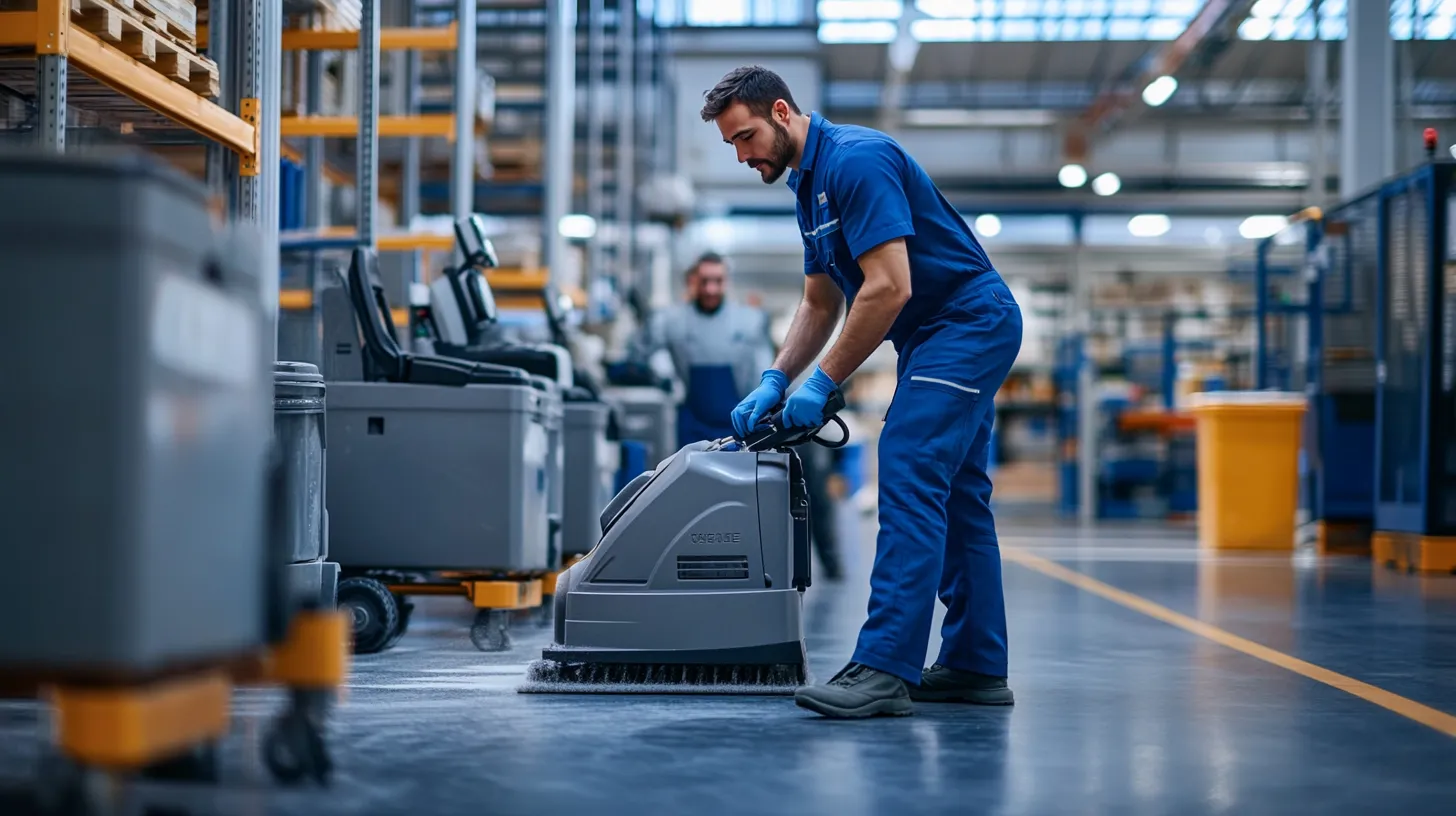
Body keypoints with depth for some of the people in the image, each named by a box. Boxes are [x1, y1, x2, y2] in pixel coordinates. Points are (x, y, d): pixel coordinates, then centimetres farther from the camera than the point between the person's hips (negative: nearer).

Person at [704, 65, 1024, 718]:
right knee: (954, 494, 11)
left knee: (909, 480, -17)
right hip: (948, 336, 11)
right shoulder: (809, 183, 13)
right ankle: (975, 666, 16)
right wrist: (774, 381, 5)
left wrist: (823, 382, -19)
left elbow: (889, 287, -26)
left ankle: (886, 668, -21)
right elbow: (819, 304, 18)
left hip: (967, 323, -11)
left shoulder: (856, 160, -19)